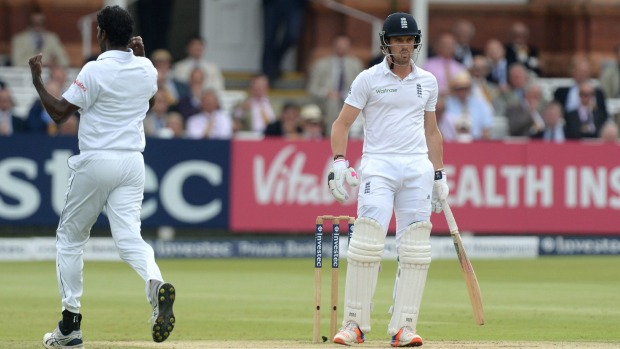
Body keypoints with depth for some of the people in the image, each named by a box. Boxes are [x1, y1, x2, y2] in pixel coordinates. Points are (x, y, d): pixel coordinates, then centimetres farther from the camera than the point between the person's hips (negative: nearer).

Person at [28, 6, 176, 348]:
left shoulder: (95, 71, -12)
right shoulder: (147, 70, 7)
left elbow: (59, 113, -11)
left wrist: (37, 81, 0)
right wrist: (140, 55, 32)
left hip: (96, 162, -4)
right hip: (132, 163, 5)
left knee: (70, 236, 12)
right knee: (128, 237, -4)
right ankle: (155, 284, -38)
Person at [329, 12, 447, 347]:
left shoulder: (427, 81, 13)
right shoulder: (368, 79, 2)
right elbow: (342, 123, 1)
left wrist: (439, 176, 15)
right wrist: (339, 162, -14)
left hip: (418, 168, 4)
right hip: (378, 166, -4)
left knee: (415, 250, -2)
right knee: (367, 241, -14)